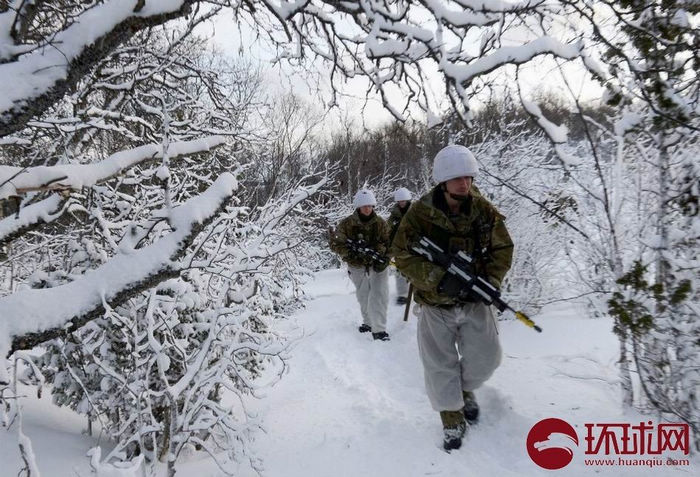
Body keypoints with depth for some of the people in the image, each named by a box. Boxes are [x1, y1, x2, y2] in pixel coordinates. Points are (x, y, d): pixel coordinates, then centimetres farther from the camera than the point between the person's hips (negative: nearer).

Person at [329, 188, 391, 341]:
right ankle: (368, 322, 38)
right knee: (363, 297, 17)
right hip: (358, 266, 1)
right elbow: (335, 243, -8)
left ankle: (379, 329, -3)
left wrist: (383, 259, -16)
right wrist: (351, 254, -23)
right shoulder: (347, 224, -9)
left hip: (377, 265, -1)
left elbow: (387, 242, 0)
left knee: (379, 296, -11)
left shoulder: (380, 223, -5)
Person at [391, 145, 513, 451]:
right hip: (435, 303, -2)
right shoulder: (420, 213, -15)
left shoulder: (484, 210, -6)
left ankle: (465, 388, 39)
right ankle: (453, 419, 29)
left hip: (474, 300, 3)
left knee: (486, 357, 5)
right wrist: (439, 279, -26)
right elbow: (402, 255, -15)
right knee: (441, 365, 5)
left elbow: (502, 248, 3)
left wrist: (491, 281, -13)